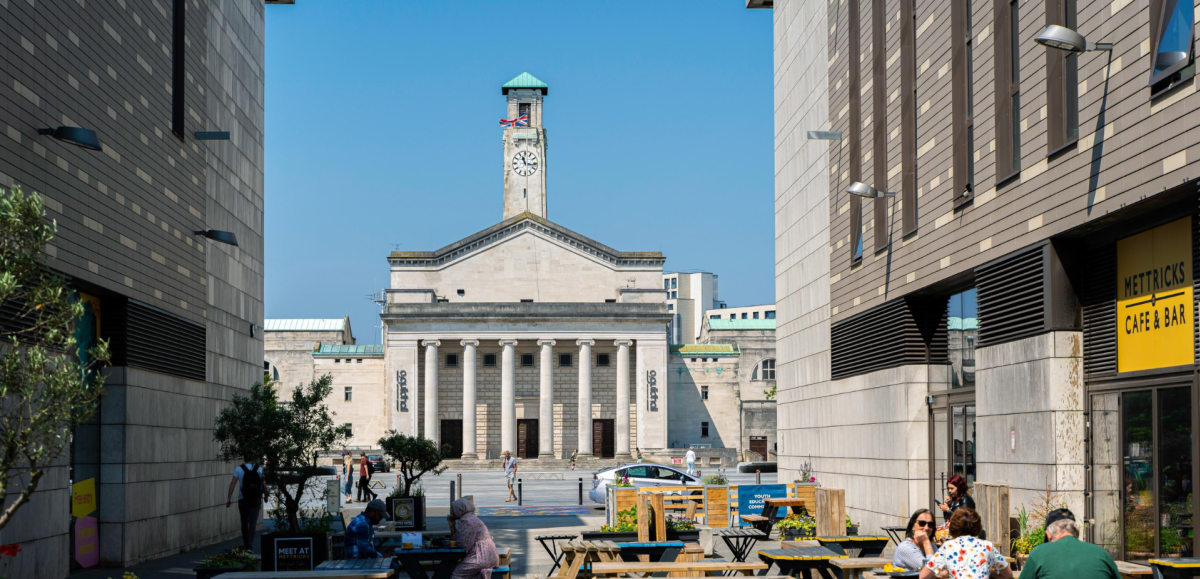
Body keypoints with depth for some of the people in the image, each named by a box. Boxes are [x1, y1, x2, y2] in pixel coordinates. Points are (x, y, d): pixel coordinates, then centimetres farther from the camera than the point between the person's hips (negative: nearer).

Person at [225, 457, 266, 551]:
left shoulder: (239, 469, -2)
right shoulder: (259, 469, 0)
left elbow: (233, 483, -11)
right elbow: (264, 484, -3)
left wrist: (229, 498, -12)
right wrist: (265, 496, 13)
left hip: (243, 500, 1)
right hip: (255, 500, -1)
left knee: (244, 522, 14)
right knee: (252, 522, -3)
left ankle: (245, 544, 23)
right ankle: (250, 544, -16)